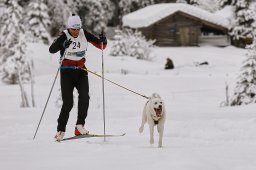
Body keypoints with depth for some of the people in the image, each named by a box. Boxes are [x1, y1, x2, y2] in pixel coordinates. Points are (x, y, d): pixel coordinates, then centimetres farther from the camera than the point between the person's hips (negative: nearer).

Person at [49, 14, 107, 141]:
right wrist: (62, 45, -44)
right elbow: (51, 50, -25)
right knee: (68, 103, -8)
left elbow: (100, 45, 2)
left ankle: (80, 125, -12)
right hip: (67, 71, -3)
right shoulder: (64, 36, -13)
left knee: (84, 97, -17)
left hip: (81, 70, 3)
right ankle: (61, 130, 3)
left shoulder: (84, 34, -2)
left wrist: (103, 41, -22)